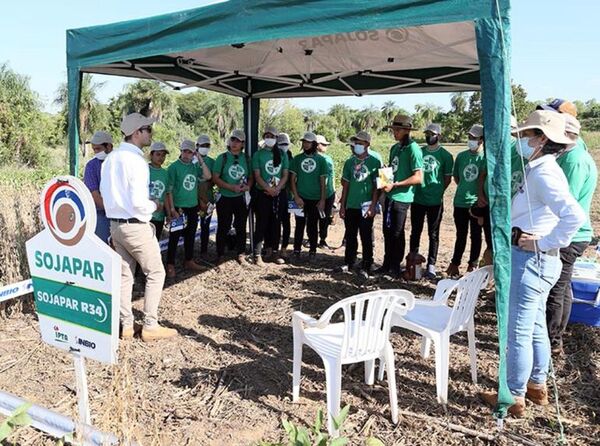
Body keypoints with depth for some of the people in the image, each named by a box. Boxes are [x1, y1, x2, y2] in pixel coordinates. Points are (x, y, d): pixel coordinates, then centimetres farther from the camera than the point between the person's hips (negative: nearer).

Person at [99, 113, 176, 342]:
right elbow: (138, 202, -23)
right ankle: (150, 326, 8)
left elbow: (104, 190, 14)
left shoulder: (111, 157, 7)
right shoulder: (136, 160, -19)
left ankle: (126, 325, 21)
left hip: (115, 224, 8)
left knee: (124, 275, 14)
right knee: (155, 273, 5)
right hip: (136, 226, -8)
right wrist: (154, 205, -4)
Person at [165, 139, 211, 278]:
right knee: (174, 237, 0)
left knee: (190, 235, 15)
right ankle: (170, 265, 8)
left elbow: (207, 176, -7)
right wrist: (172, 209, -14)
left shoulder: (195, 166, 7)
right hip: (178, 208, -5)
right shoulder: (174, 167, -8)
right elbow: (169, 189, -10)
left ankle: (189, 261, 28)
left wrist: (201, 160, -9)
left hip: (193, 207, 5)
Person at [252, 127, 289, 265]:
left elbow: (285, 175, 3)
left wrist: (277, 189, -11)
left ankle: (274, 252, 17)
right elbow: (257, 176, -6)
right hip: (263, 194, -3)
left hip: (279, 194, 3)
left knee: (276, 224, 8)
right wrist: (269, 189, -16)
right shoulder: (258, 154, 0)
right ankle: (257, 255, 0)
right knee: (262, 224, -3)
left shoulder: (282, 155, 7)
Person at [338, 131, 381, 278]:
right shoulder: (350, 162, 7)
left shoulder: (375, 162, -4)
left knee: (366, 238, 2)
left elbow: (377, 186, -5)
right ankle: (348, 263, 25)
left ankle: (366, 267, 9)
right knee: (350, 236, 13)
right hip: (350, 206, 4)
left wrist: (373, 206, -12)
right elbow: (345, 184, 11)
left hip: (366, 207, -4)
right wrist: (342, 205, 8)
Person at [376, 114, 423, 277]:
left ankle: (395, 267, 17)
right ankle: (387, 265, 27)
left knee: (396, 233, 3)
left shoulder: (413, 149, -12)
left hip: (401, 198, -8)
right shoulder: (395, 147, 13)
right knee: (387, 232, 14)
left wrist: (395, 185, -18)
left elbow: (418, 178, -17)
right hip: (390, 195, 8)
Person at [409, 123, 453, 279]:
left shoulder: (445, 155, -1)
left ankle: (431, 266, 13)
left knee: (433, 234, 6)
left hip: (435, 201, -3)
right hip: (417, 199, 3)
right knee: (415, 232, 11)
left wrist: (437, 192, -3)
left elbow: (448, 178, 2)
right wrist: (413, 190, 3)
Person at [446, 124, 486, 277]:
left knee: (476, 235, 10)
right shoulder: (461, 156, 4)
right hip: (460, 202, 3)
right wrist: (465, 189, 7)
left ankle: (473, 265, 23)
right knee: (461, 235, 14)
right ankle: (455, 263, 24)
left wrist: (479, 199, -11)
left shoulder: (486, 157, -7)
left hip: (477, 203, -3)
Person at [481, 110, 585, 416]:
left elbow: (574, 215, -32)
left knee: (518, 331, 1)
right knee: (535, 328, 20)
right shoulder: (541, 170, 12)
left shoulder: (543, 173, -19)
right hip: (535, 260, 10)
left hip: (530, 261, -10)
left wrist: (546, 243, -22)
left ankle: (514, 398, 16)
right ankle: (537, 386, 36)